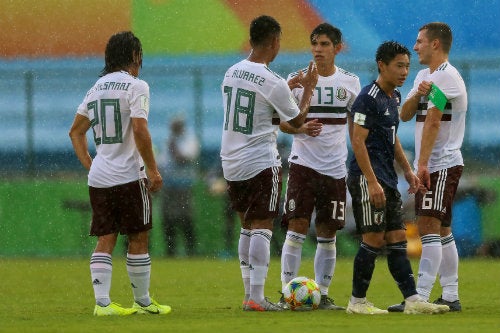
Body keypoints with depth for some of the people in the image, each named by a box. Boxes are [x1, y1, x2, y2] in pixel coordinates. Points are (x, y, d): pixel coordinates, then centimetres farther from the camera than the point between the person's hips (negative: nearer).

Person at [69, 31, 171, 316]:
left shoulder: (97, 88, 14)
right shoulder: (136, 86, -8)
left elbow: (76, 131, 18)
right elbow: (140, 131, -17)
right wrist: (153, 170, -12)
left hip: (99, 178, 6)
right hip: (129, 175, -6)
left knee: (105, 240, 4)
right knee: (138, 239, 4)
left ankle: (102, 302, -4)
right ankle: (143, 302, 10)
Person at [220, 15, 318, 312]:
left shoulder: (232, 73, 7)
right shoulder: (272, 82, -15)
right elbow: (298, 120, -1)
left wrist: (289, 87, 28)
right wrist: (308, 89, 14)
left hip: (231, 162, 7)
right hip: (261, 162, -7)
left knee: (247, 227, 14)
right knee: (262, 229, -6)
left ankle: (249, 294, 14)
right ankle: (257, 298, -11)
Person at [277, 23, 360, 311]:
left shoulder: (350, 82, 6)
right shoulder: (297, 79, 0)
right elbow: (282, 122, 5)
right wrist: (301, 129, -17)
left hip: (336, 167, 2)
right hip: (303, 164, -2)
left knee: (328, 234, 5)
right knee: (297, 227, -10)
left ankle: (323, 294, 13)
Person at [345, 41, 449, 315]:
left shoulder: (394, 97, 16)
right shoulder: (369, 98, -13)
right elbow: (358, 141, -18)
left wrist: (407, 170, 21)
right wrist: (372, 182, -22)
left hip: (387, 179, 9)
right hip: (368, 177, -9)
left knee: (397, 239, 6)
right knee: (374, 239, -8)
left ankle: (412, 300, 4)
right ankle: (357, 302, 1)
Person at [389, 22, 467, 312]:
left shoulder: (446, 77, -13)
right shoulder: (425, 76, 17)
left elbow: (432, 122, -19)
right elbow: (405, 115, 9)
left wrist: (423, 163, -24)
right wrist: (417, 94, -12)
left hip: (443, 165, -10)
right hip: (431, 166, 10)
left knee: (429, 226, -15)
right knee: (442, 231, 10)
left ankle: (421, 296, -21)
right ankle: (451, 296, 13)